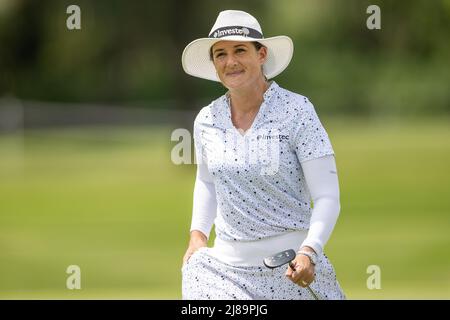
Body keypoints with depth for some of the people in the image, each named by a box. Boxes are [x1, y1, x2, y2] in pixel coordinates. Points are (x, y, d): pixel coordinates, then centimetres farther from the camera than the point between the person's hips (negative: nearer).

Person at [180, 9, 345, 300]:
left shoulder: (297, 111, -9)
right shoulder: (207, 121, 4)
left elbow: (327, 197, -11)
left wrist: (308, 252, -25)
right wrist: (198, 235, 10)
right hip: (226, 265, 4)